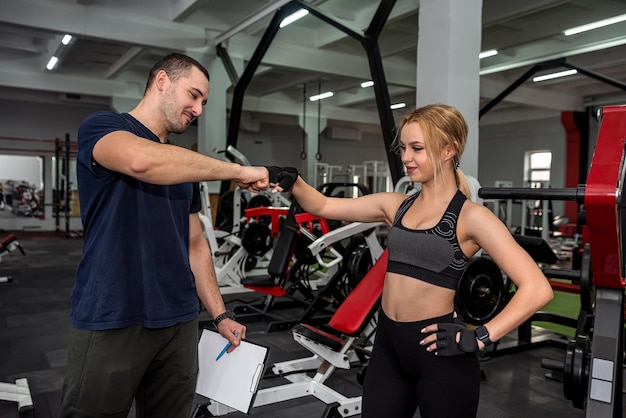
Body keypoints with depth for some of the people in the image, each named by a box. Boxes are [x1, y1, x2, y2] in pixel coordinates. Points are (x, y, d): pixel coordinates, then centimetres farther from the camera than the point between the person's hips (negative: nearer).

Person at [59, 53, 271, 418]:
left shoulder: (185, 166, 16)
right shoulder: (101, 127, -3)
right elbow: (143, 160, -27)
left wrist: (221, 315, 9)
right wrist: (239, 171, -21)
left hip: (179, 322, 6)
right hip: (110, 323, -5)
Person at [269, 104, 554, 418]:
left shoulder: (470, 216, -11)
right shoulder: (396, 206, 5)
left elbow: (537, 289, -16)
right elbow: (322, 207, 7)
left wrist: (478, 339, -18)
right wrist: (293, 181, -11)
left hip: (438, 353, -5)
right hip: (387, 345, 5)